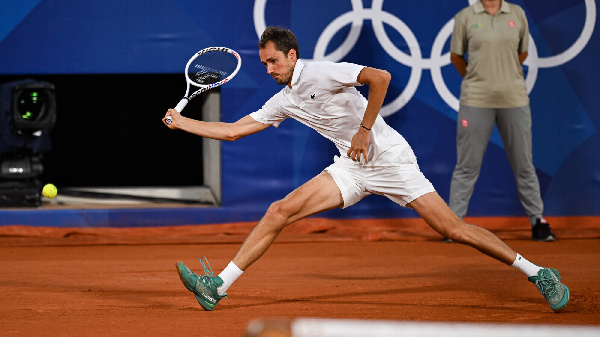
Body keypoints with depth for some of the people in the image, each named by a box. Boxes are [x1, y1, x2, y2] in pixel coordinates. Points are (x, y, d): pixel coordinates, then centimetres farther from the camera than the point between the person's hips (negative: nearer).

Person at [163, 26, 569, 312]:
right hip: (351, 169, 7)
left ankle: (539, 274, -3)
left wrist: (364, 130, -19)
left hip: (390, 157, -7)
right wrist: (182, 122, 11)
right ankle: (218, 286, -6)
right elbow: (233, 130, 15)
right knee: (280, 212, -6)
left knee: (453, 228, -12)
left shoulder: (321, 73, -14)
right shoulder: (282, 102, 9)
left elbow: (380, 77, -23)